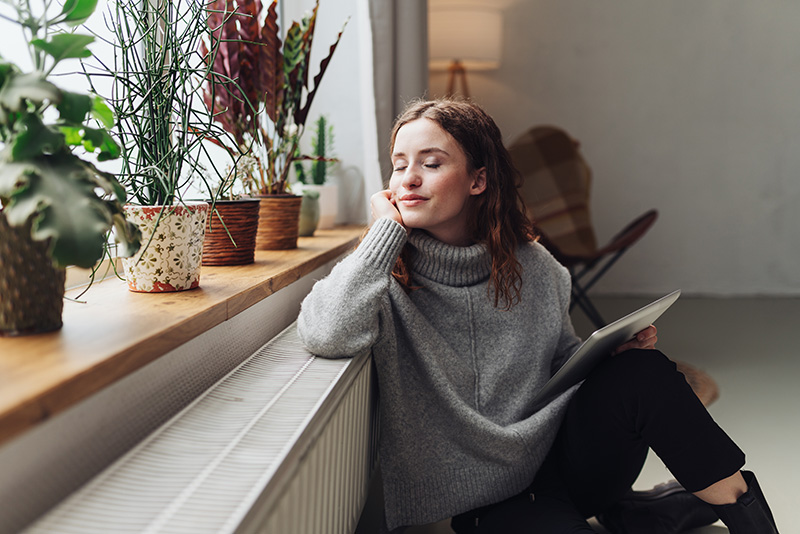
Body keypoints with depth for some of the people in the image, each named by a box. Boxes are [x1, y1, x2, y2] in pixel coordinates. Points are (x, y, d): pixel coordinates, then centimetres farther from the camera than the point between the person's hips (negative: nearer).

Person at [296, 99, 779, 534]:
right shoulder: (386, 276, -10)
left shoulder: (534, 267, 0)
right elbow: (328, 334, -33)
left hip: (562, 459, 4)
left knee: (641, 372, -22)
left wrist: (614, 351, -9)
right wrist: (389, 227, -22)